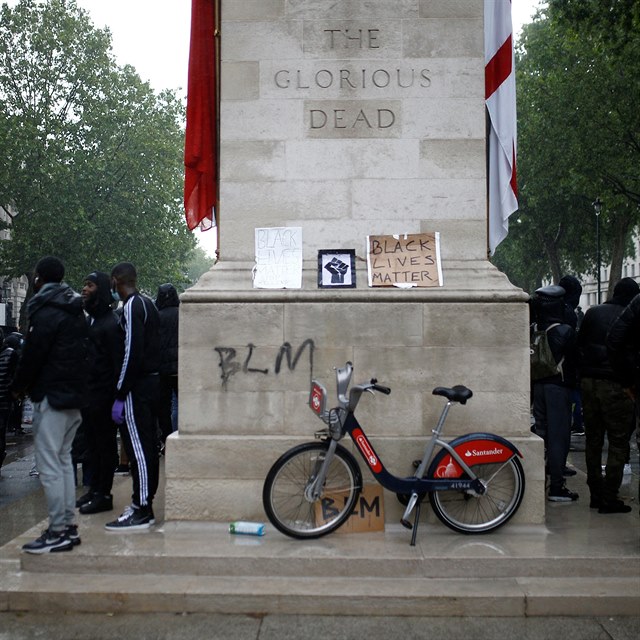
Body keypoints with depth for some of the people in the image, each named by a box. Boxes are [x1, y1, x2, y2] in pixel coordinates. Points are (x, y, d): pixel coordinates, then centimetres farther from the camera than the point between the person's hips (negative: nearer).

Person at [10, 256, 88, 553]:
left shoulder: (46, 312, -13)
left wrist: (18, 386, 2)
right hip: (74, 395, 9)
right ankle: (68, 526, 19)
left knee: (49, 465, -5)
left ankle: (58, 531, -3)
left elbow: (33, 354, -15)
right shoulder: (74, 311, 14)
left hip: (51, 396, -9)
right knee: (63, 459, 15)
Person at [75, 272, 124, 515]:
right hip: (87, 392, 9)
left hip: (103, 393, -8)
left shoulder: (111, 323, -12)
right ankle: (94, 489, 25)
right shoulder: (88, 320, 14)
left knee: (105, 444, 1)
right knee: (92, 443, 15)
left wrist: (116, 395, -20)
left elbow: (118, 363, -16)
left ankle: (104, 494, 8)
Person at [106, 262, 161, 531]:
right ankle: (144, 505, 21)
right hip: (152, 381, 10)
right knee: (147, 446, 13)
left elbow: (132, 352, -20)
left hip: (137, 386, -10)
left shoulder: (131, 307, -13)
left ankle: (141, 512, -3)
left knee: (137, 447, -7)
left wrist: (120, 395, -18)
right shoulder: (147, 303, 15)